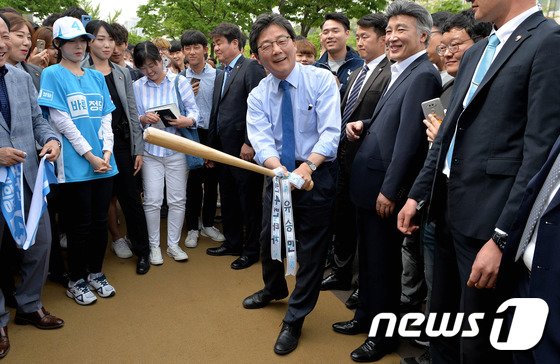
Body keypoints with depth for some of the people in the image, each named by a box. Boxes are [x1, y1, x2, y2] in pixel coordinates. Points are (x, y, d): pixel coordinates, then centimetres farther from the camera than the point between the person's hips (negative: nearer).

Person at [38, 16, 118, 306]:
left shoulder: (96, 77, 13)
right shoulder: (52, 75, -2)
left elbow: (106, 118, 9)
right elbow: (61, 120, -10)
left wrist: (106, 153, -4)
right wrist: (89, 156, -12)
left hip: (103, 163, 5)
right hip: (74, 165, -5)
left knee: (100, 221, 11)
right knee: (79, 225, 3)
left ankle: (95, 273, 28)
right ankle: (76, 281, 20)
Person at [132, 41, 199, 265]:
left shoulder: (179, 81, 0)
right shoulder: (137, 87, 3)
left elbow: (193, 110, -1)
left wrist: (187, 120, -22)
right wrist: (143, 119, -17)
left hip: (177, 149, 0)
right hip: (150, 150, 0)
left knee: (178, 200, 5)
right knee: (152, 201, 2)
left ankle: (173, 244, 20)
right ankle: (154, 245, 18)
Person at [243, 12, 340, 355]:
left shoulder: (322, 80, -12)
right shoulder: (258, 96, -4)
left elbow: (330, 132, -20)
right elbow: (261, 141, -17)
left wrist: (307, 166, -36)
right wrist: (281, 169, -37)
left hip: (317, 175, -4)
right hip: (278, 174, 4)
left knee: (311, 248, 5)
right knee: (269, 238, 20)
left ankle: (295, 320, 25)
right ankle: (274, 289, 52)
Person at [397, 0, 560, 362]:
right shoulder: (475, 53, 16)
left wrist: (503, 237, -20)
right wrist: (417, 194, 14)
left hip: (487, 218, -8)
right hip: (449, 207, 8)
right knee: (443, 324, 20)